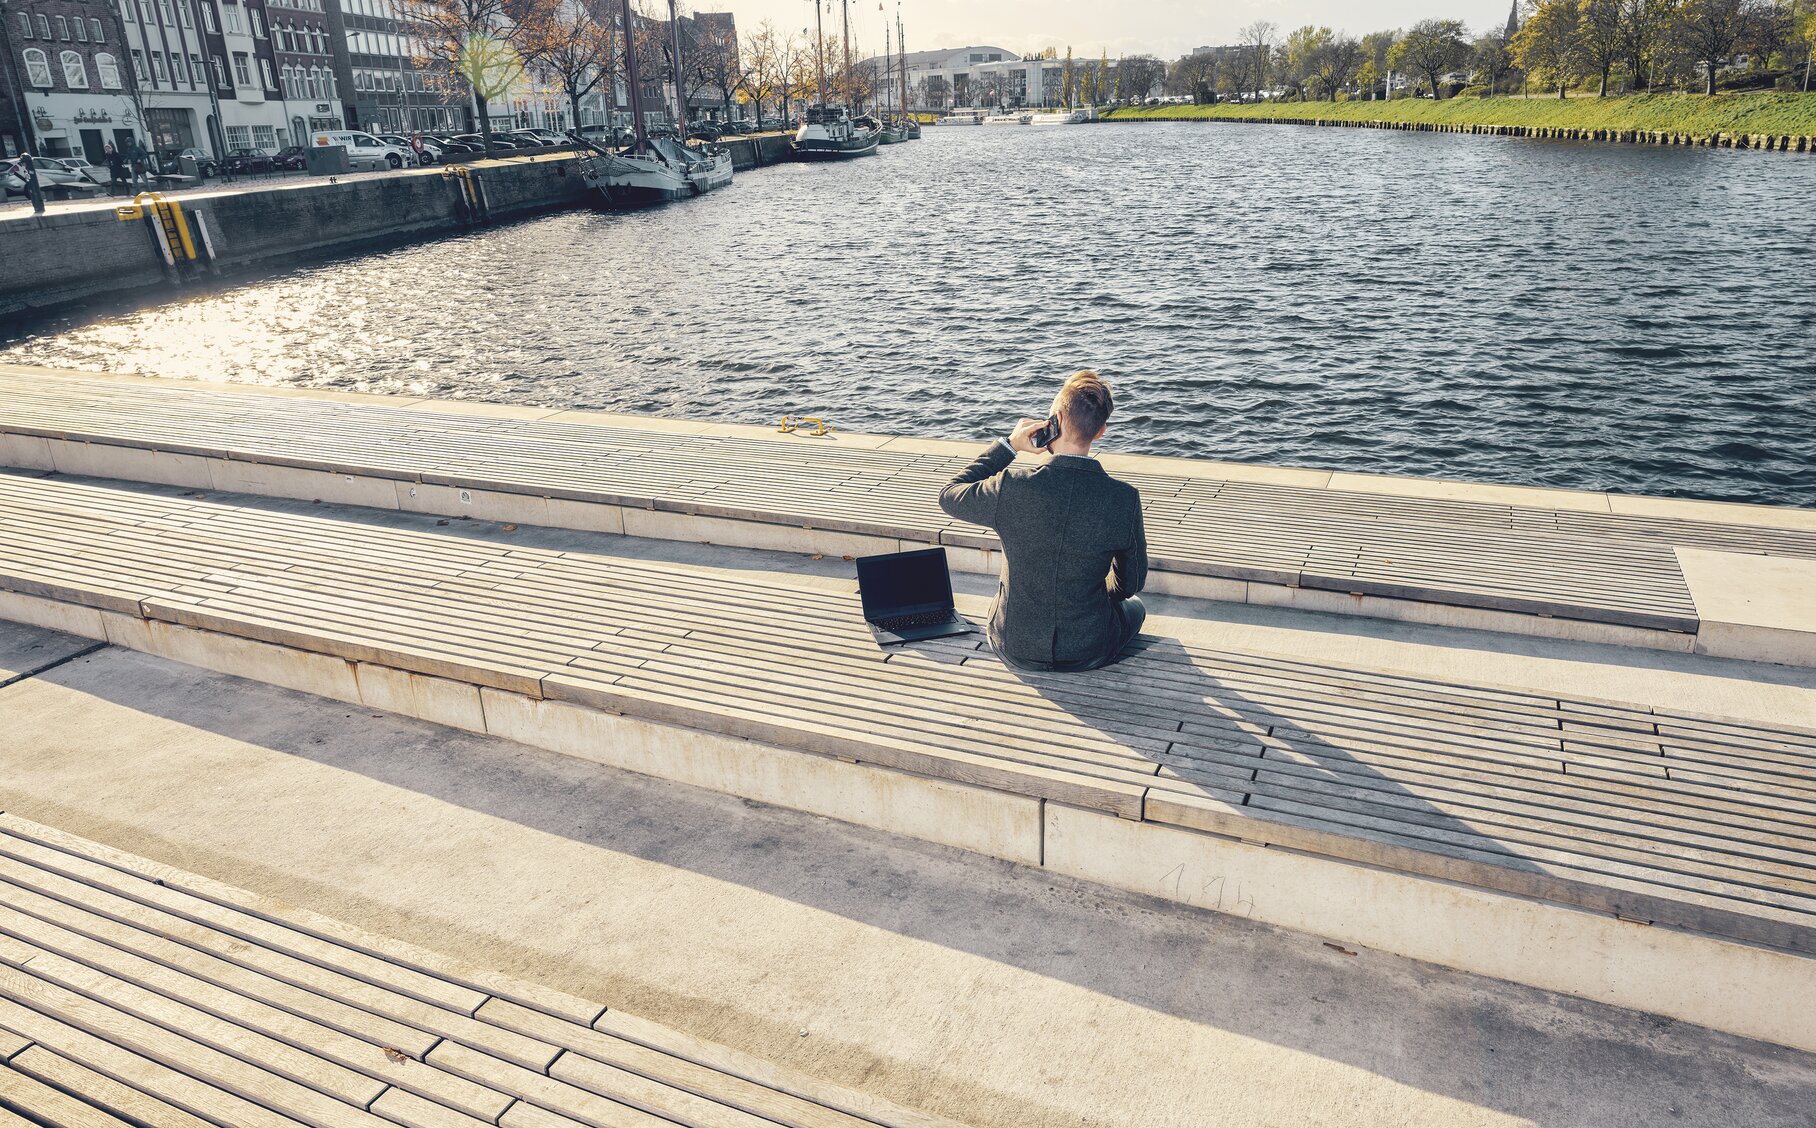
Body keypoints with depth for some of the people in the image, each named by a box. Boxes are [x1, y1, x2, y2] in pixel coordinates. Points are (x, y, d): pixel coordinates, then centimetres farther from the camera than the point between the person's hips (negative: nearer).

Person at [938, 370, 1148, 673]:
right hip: (1090, 653, 0)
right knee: (1134, 604, 34)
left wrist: (1008, 444, -3)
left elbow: (948, 496, 1)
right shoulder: (1125, 499, -18)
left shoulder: (1012, 485, -22)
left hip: (1015, 648, 1)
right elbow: (1130, 583, -3)